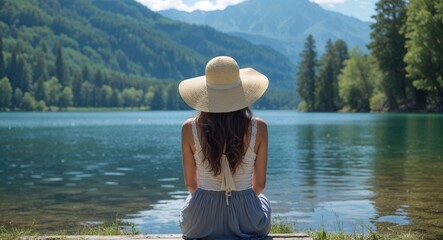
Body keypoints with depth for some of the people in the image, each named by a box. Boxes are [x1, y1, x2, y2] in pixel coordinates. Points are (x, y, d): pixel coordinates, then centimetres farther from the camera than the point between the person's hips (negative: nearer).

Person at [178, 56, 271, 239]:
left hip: (201, 223, 0)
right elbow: (260, 184, -2)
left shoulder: (190, 128, -13)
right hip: (246, 220, 0)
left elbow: (190, 184, -1)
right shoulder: (258, 128, -13)